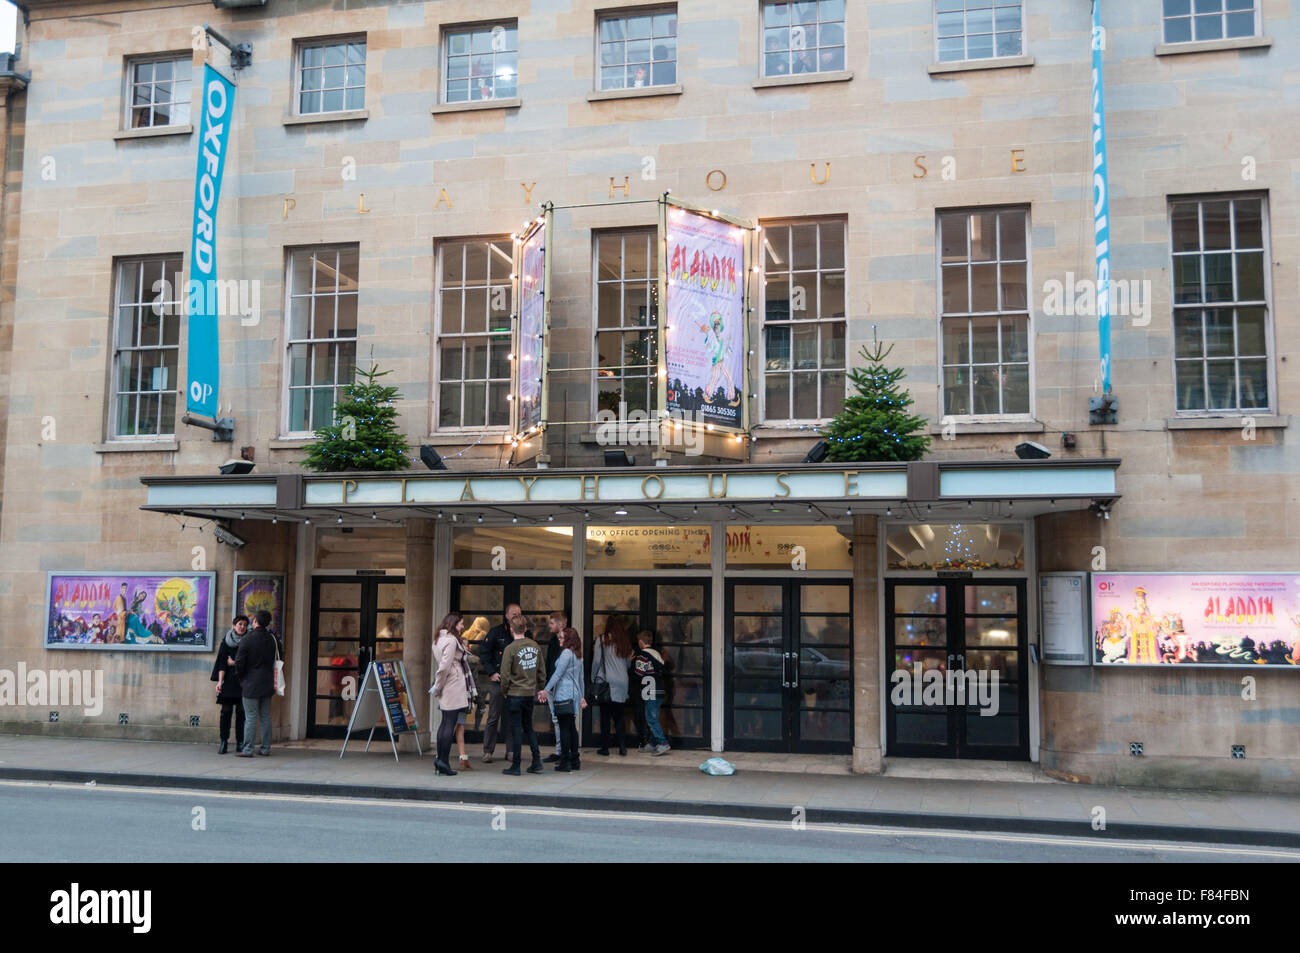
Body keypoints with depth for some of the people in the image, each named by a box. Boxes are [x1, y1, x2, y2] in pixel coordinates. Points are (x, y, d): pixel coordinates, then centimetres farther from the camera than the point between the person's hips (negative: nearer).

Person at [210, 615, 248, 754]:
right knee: (226, 711, -4)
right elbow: (222, 663, -1)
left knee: (241, 712, 1)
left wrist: (233, 663, -5)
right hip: (229, 681, 0)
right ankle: (224, 742, 0)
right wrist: (219, 681, -9)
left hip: (243, 681, 1)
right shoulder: (226, 642, 5)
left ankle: (240, 743, 5)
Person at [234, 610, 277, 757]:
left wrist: (240, 676, 4)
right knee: (265, 717, 10)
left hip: (251, 684, -5)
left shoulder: (247, 640, -14)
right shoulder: (272, 639, 4)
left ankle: (247, 749, -1)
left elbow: (239, 662, -13)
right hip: (267, 683, 5)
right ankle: (265, 748, 14)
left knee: (251, 717, -2)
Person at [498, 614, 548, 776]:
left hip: (515, 694, -5)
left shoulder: (510, 649, -14)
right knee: (529, 727, 16)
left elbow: (505, 675, -12)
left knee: (516, 729, 1)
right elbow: (542, 670, 9)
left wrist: (504, 691, 3)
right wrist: (541, 689, 19)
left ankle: (516, 766, 6)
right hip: (530, 693, 5)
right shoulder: (535, 646, 3)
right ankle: (537, 762, 12)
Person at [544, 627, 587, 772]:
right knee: (572, 727, 11)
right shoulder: (578, 655, 15)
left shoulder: (566, 653, -12)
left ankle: (565, 762, -5)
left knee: (564, 728, -6)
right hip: (574, 695, 9)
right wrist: (581, 696, 25)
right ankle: (575, 761, 14)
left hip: (564, 695, -9)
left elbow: (558, 674, -15)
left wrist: (546, 690, -13)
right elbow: (580, 677, 20)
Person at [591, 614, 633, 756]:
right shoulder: (626, 642, 6)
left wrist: (593, 678, 5)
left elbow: (596, 661, -4)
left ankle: (605, 748, 5)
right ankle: (623, 747, 6)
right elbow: (628, 663, 13)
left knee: (605, 716, 3)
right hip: (622, 683, 4)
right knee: (619, 716, 12)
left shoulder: (602, 640, -5)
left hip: (606, 682, -3)